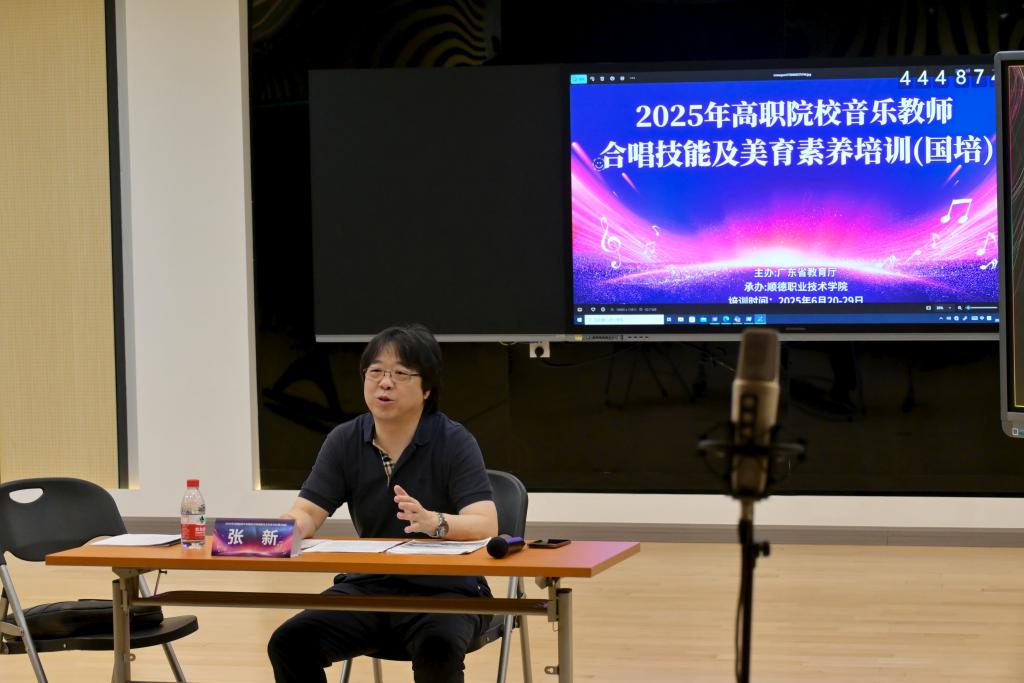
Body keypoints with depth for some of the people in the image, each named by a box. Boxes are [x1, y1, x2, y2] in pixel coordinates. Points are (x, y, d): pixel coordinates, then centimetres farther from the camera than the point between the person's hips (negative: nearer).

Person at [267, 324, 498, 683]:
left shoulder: (454, 442, -11)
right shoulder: (344, 441, 2)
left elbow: (485, 524, -22)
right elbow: (307, 512, -4)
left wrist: (434, 522, -44)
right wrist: (289, 526, -30)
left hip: (446, 590, -4)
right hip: (368, 586, 4)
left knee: (438, 648, -36)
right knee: (289, 643, -17)